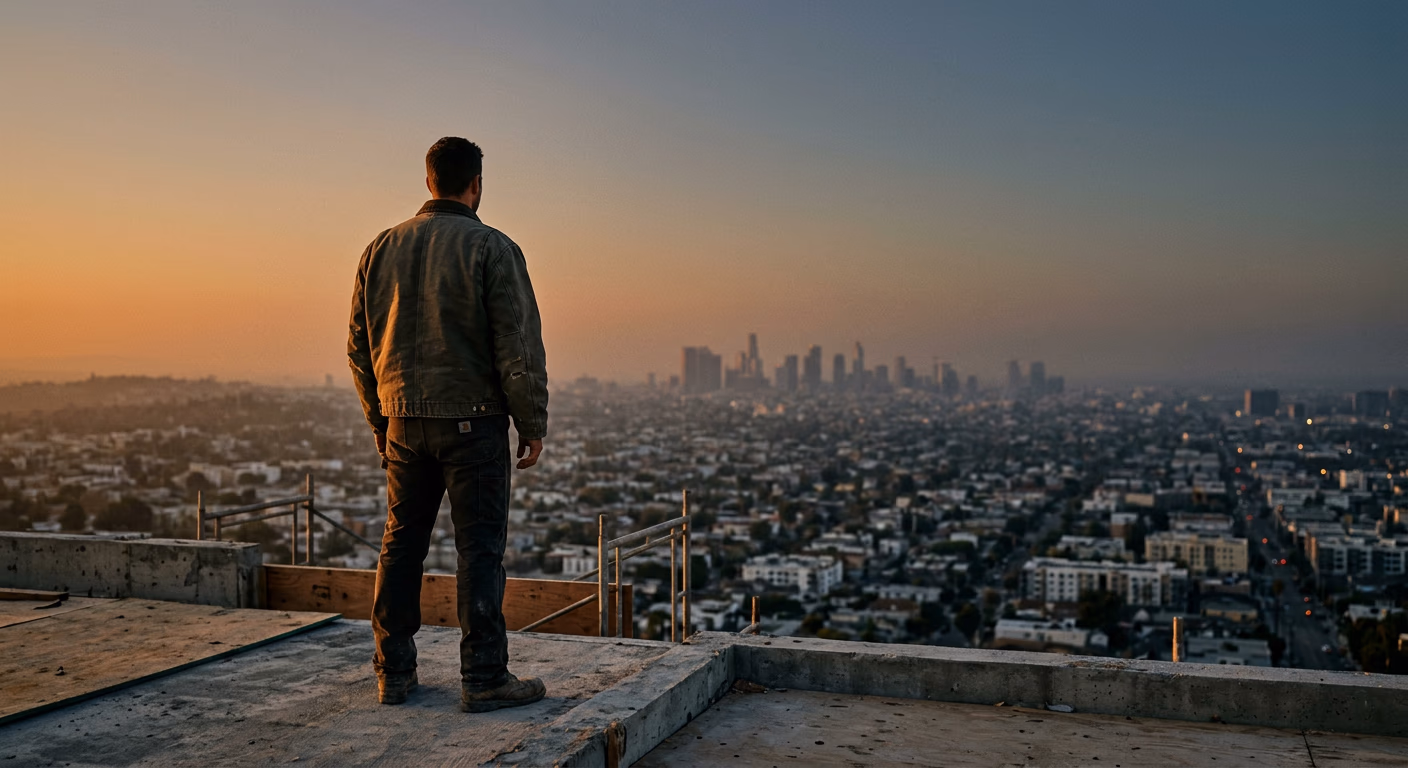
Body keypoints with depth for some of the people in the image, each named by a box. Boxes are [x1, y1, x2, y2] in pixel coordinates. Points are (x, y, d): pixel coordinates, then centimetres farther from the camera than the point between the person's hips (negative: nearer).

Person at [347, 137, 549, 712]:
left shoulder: (382, 249, 9)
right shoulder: (492, 248, -8)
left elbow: (359, 346, 12)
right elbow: (520, 347, -12)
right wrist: (532, 425, -3)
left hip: (403, 422, 5)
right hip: (472, 421, -5)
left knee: (401, 544, 13)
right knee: (479, 548, 0)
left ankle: (394, 672, 20)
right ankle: (483, 679, 4)